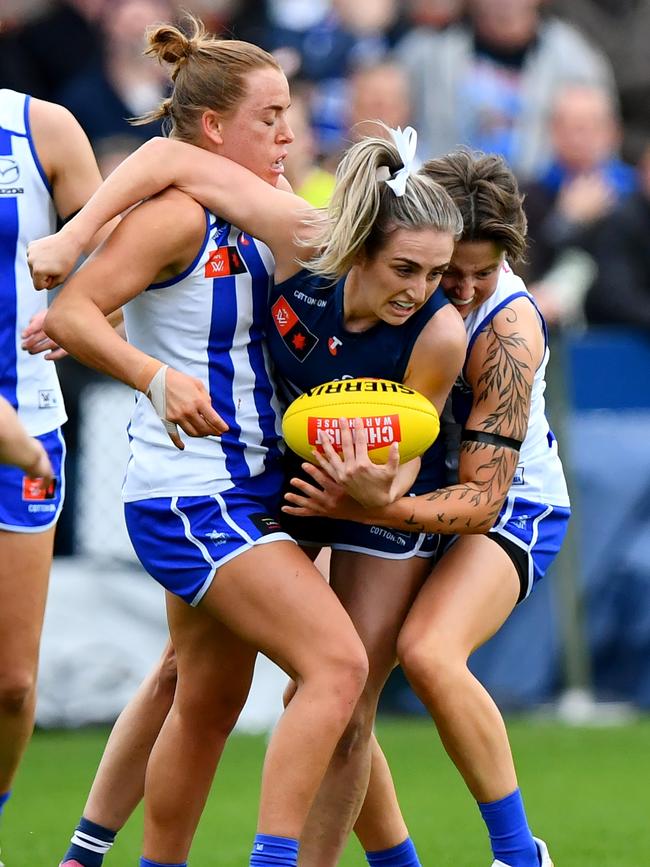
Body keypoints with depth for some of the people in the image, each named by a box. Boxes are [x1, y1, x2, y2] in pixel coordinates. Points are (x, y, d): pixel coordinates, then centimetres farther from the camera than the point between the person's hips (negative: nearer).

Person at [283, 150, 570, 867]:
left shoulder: (509, 330, -29)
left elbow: (482, 499, -30)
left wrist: (375, 508, -47)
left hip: (509, 510, -6)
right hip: (400, 494, 6)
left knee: (428, 653, -33)